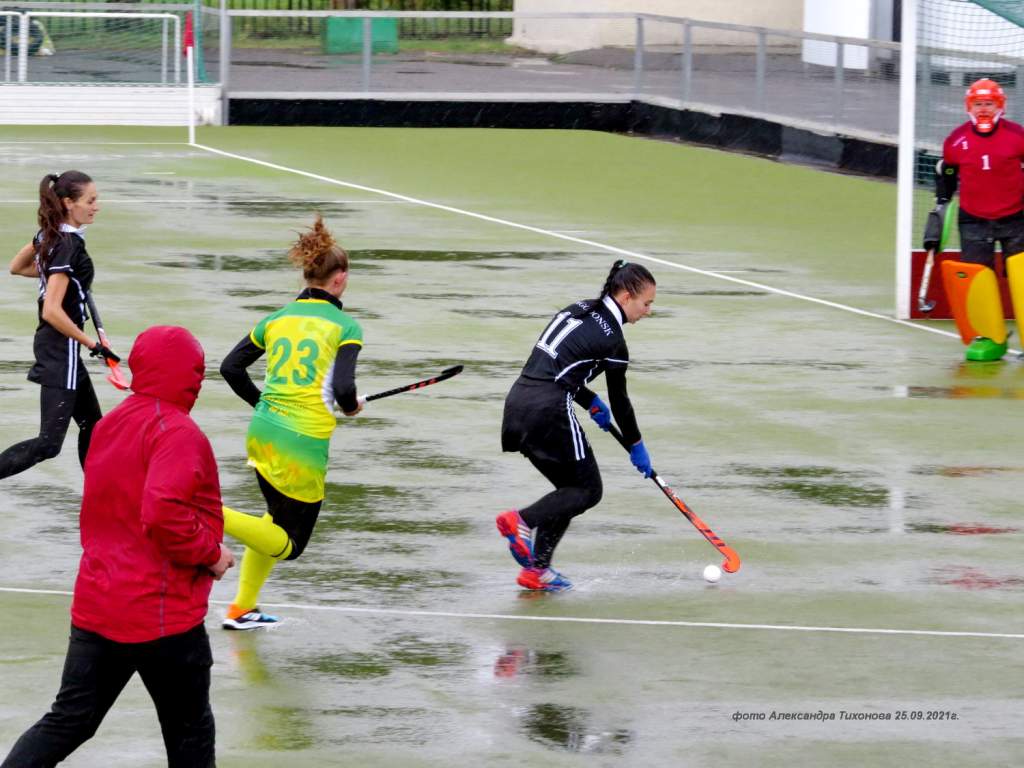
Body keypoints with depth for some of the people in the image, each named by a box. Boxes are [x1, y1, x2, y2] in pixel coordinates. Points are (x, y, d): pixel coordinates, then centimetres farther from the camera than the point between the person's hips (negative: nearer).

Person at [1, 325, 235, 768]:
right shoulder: (177, 433, -16)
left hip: (94, 609, 7)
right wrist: (211, 554, -13)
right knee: (189, 730, 10)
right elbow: (164, 515, -29)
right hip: (162, 615, -7)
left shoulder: (110, 425, 11)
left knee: (69, 720, 10)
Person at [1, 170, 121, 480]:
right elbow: (52, 312, -26)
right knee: (49, 443, -11)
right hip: (61, 349, -10)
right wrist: (94, 345, -19)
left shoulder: (49, 234, 4)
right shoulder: (68, 246, -22)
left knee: (92, 425, 19)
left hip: (52, 344, 10)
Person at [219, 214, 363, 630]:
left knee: (279, 522, 27)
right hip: (304, 442, -7)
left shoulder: (278, 319, 9)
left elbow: (230, 367, 9)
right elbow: (343, 388, -17)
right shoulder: (344, 327, -7)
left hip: (263, 431, 7)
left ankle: (243, 609, 25)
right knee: (289, 544, 2)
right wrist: (351, 407, 6)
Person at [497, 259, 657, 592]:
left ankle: (536, 568, 9)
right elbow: (619, 400, 2)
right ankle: (521, 520, -16)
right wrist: (636, 446, 16)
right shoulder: (612, 339, -7)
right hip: (549, 410, -8)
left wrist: (590, 402, 27)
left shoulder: (578, 309, 16)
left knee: (570, 488, 17)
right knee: (588, 490, 3)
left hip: (519, 400, 8)